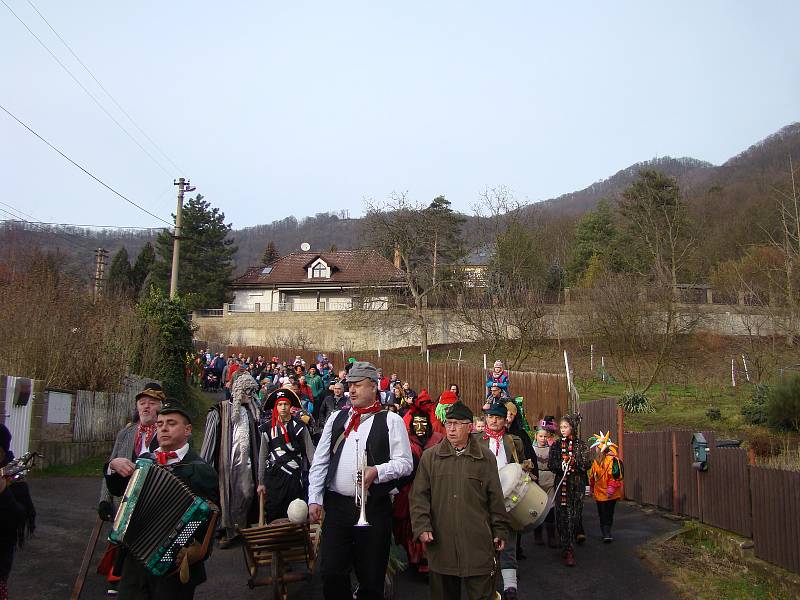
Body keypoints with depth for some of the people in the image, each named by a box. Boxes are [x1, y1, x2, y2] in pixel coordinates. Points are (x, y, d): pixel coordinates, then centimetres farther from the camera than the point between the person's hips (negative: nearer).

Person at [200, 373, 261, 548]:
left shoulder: (250, 410, 12)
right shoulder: (221, 410, -4)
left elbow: (256, 438, 15)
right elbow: (210, 438, -6)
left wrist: (257, 461, 8)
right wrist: (205, 464, -10)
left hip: (246, 461, 5)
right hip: (227, 461, -4)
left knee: (247, 494, 4)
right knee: (227, 495, 2)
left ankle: (241, 528, 19)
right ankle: (227, 531, 15)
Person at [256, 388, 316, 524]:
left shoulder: (299, 426, 0)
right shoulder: (268, 428, 5)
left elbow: (310, 452, -1)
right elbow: (262, 456, 9)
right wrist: (261, 482, 9)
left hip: (295, 476, -1)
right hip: (274, 476, 1)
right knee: (272, 515, 2)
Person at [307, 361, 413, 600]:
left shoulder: (391, 421, -1)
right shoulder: (336, 419, 12)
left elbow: (405, 462, -3)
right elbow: (319, 462, 12)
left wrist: (377, 471, -19)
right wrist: (314, 499, 4)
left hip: (374, 508, -3)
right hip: (336, 505, 3)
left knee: (371, 578, 7)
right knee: (330, 573, 3)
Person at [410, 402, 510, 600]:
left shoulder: (486, 457, 6)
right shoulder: (429, 457, 7)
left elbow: (495, 498, 8)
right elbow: (419, 496, 5)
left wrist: (500, 531, 6)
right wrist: (421, 527, -5)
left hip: (478, 544, -1)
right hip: (440, 543, 1)